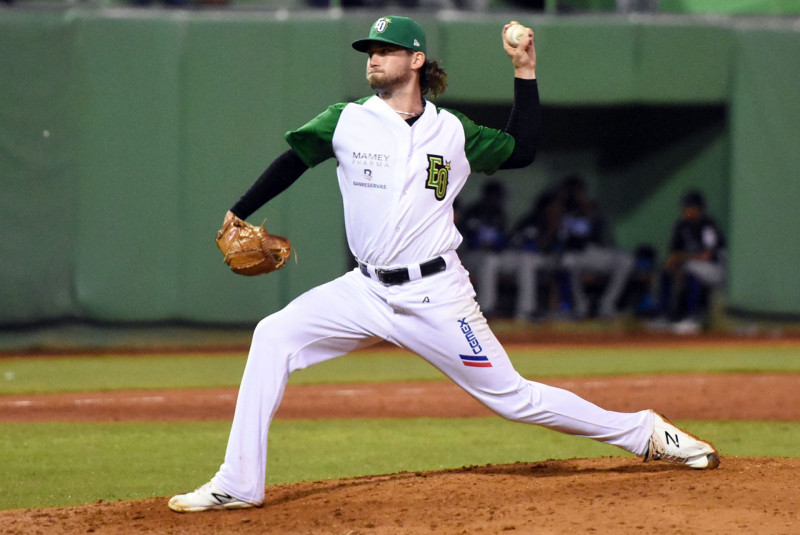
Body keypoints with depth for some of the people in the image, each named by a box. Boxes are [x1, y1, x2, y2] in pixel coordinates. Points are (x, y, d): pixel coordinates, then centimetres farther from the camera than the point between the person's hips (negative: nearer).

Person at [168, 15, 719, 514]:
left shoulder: (452, 131, 3)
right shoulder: (346, 122, 3)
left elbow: (522, 150, 11)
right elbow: (294, 160, 13)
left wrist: (525, 71, 5)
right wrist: (237, 216, 8)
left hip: (437, 297, -2)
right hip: (367, 290, 2)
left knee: (511, 396, -3)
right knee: (274, 337, -15)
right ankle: (239, 484, -12)